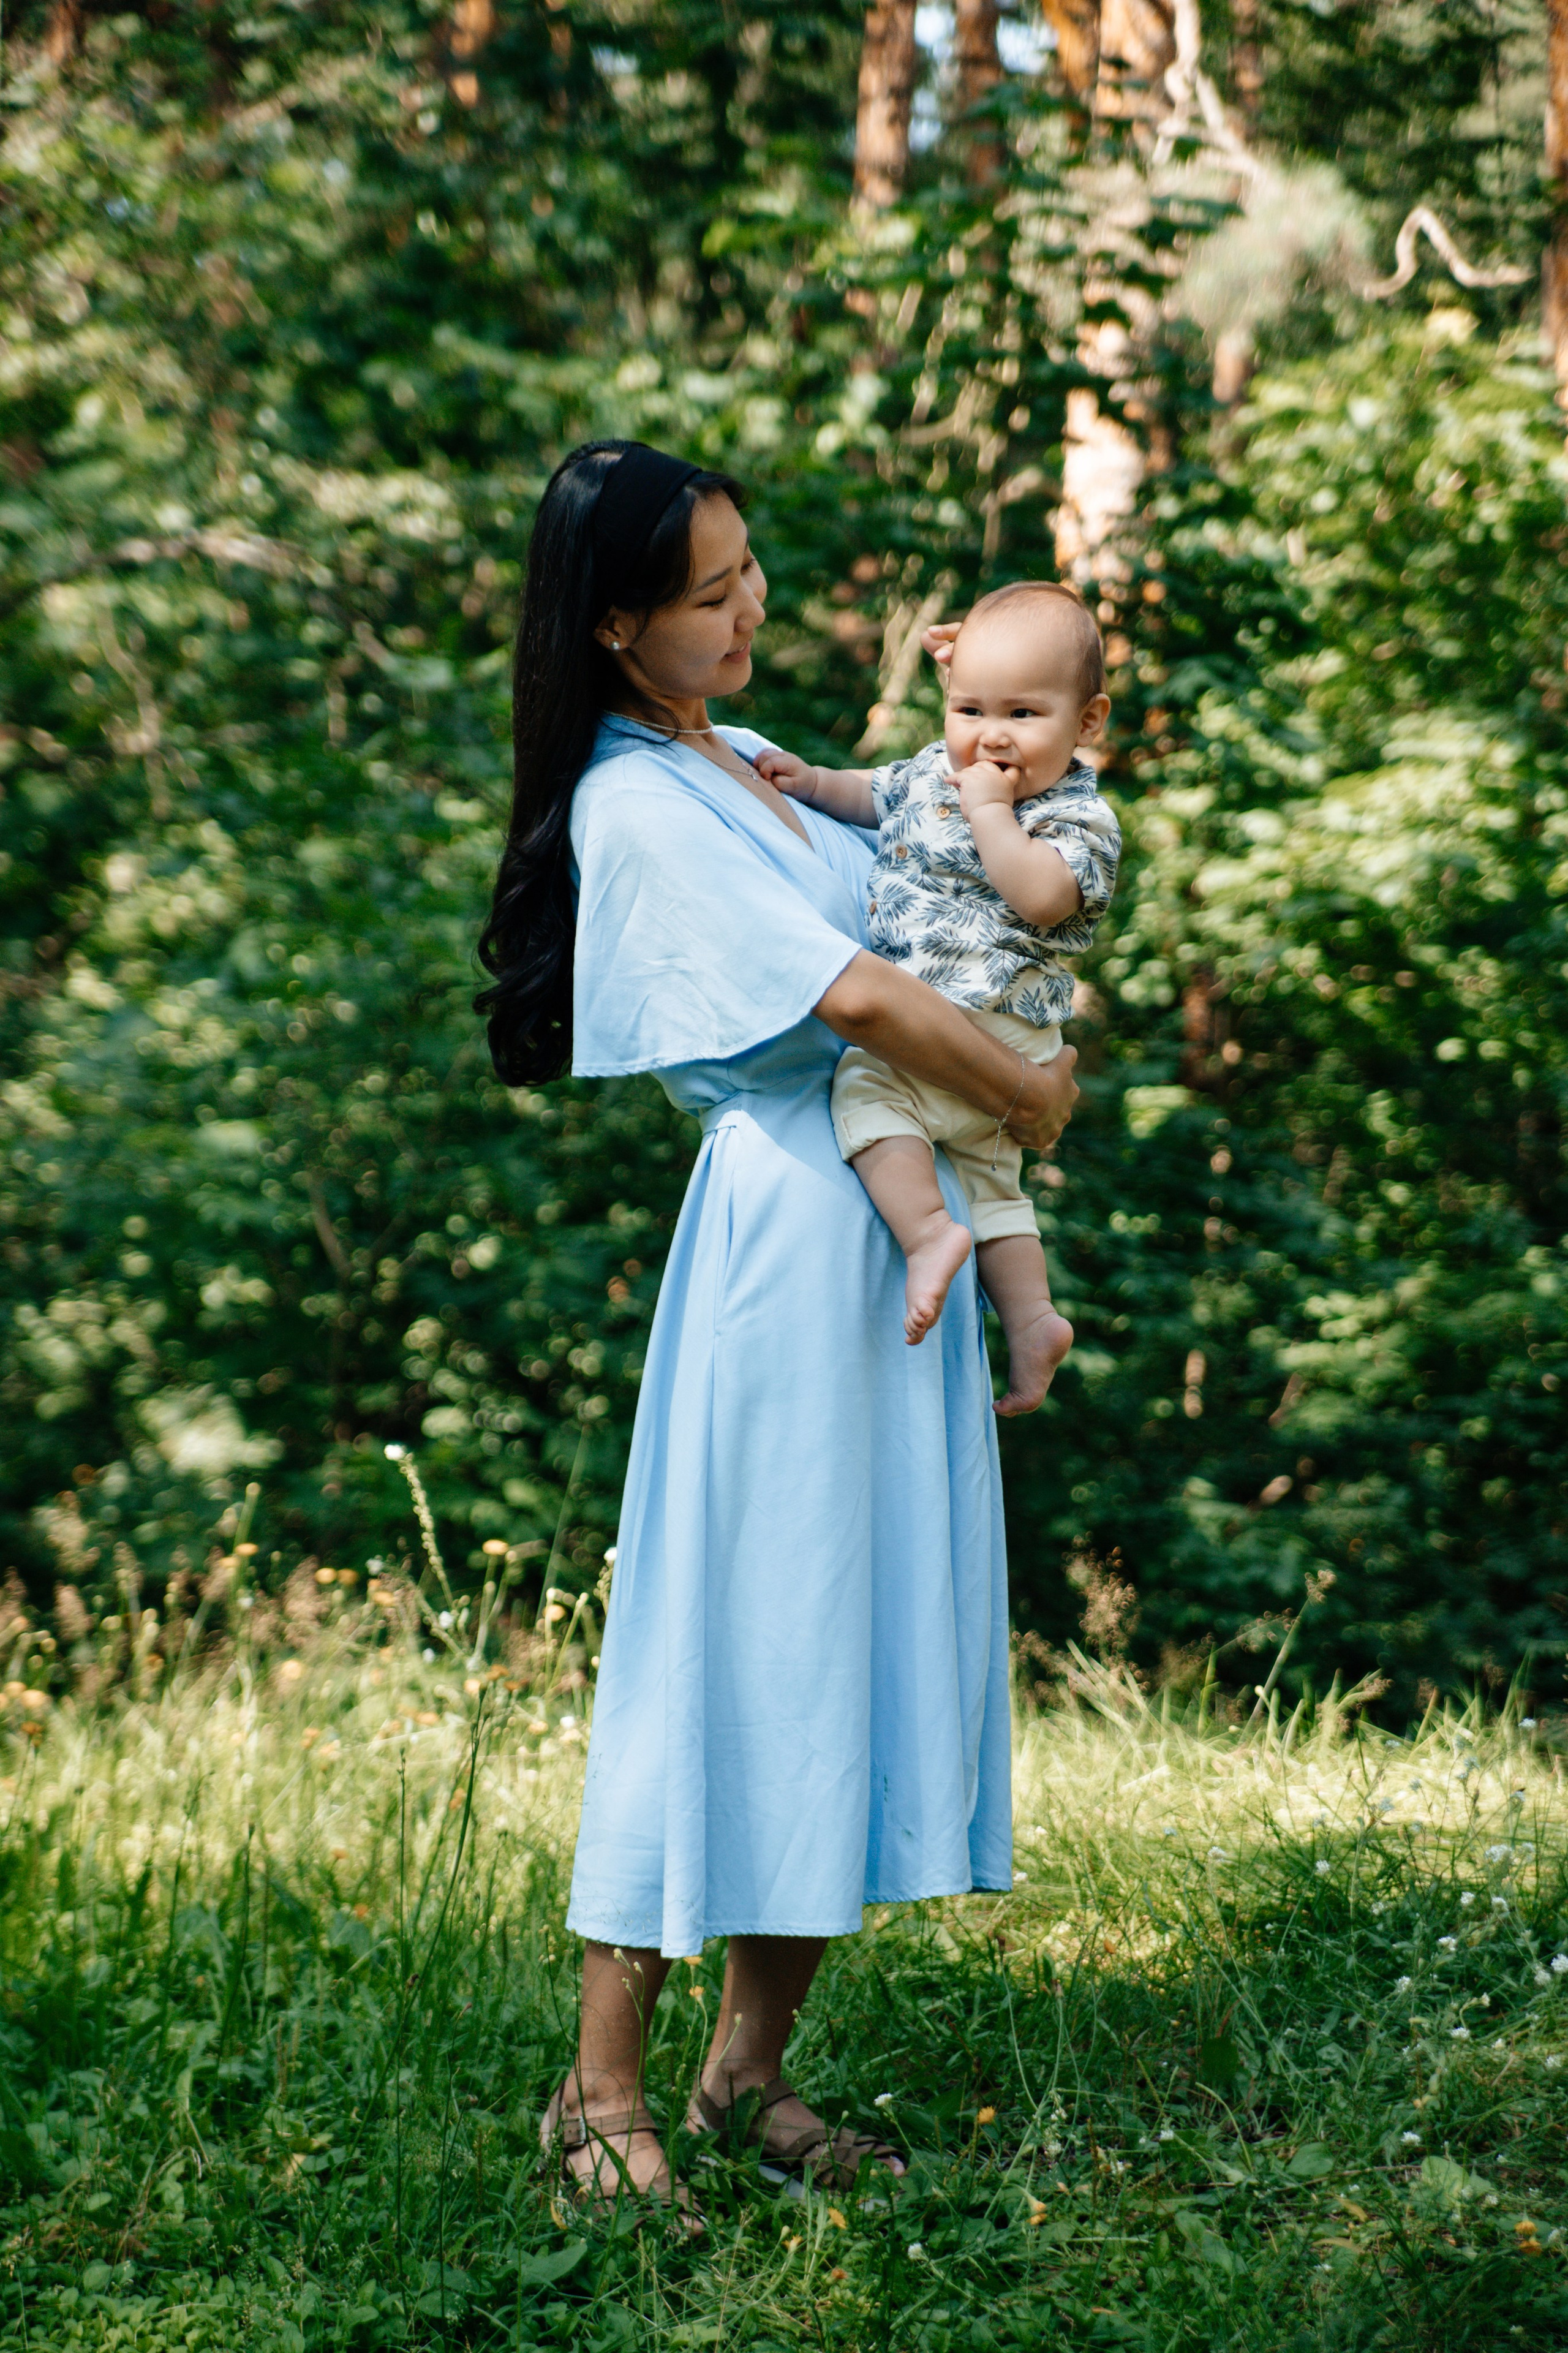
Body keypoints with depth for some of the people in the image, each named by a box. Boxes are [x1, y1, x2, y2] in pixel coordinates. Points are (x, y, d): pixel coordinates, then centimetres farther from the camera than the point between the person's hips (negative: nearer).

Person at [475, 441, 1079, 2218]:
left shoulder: (733, 763, 16)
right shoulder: (637, 808, -14)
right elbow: (854, 996, -19)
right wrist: (1032, 1098, -6)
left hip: (899, 1223, 9)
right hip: (791, 1226, -9)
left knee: (867, 1628, 9)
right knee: (735, 1635, -5)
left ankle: (748, 2065, 16)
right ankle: (604, 2087, 4)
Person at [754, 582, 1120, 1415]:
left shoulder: (1079, 819, -14)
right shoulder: (936, 769, 9)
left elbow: (1041, 896, -32)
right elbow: (878, 796, 28)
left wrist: (989, 809, -27)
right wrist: (814, 781, 13)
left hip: (991, 1027, -10)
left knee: (867, 1082, -27)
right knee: (986, 1173, 16)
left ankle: (928, 1230, -33)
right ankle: (1031, 1317, 21)